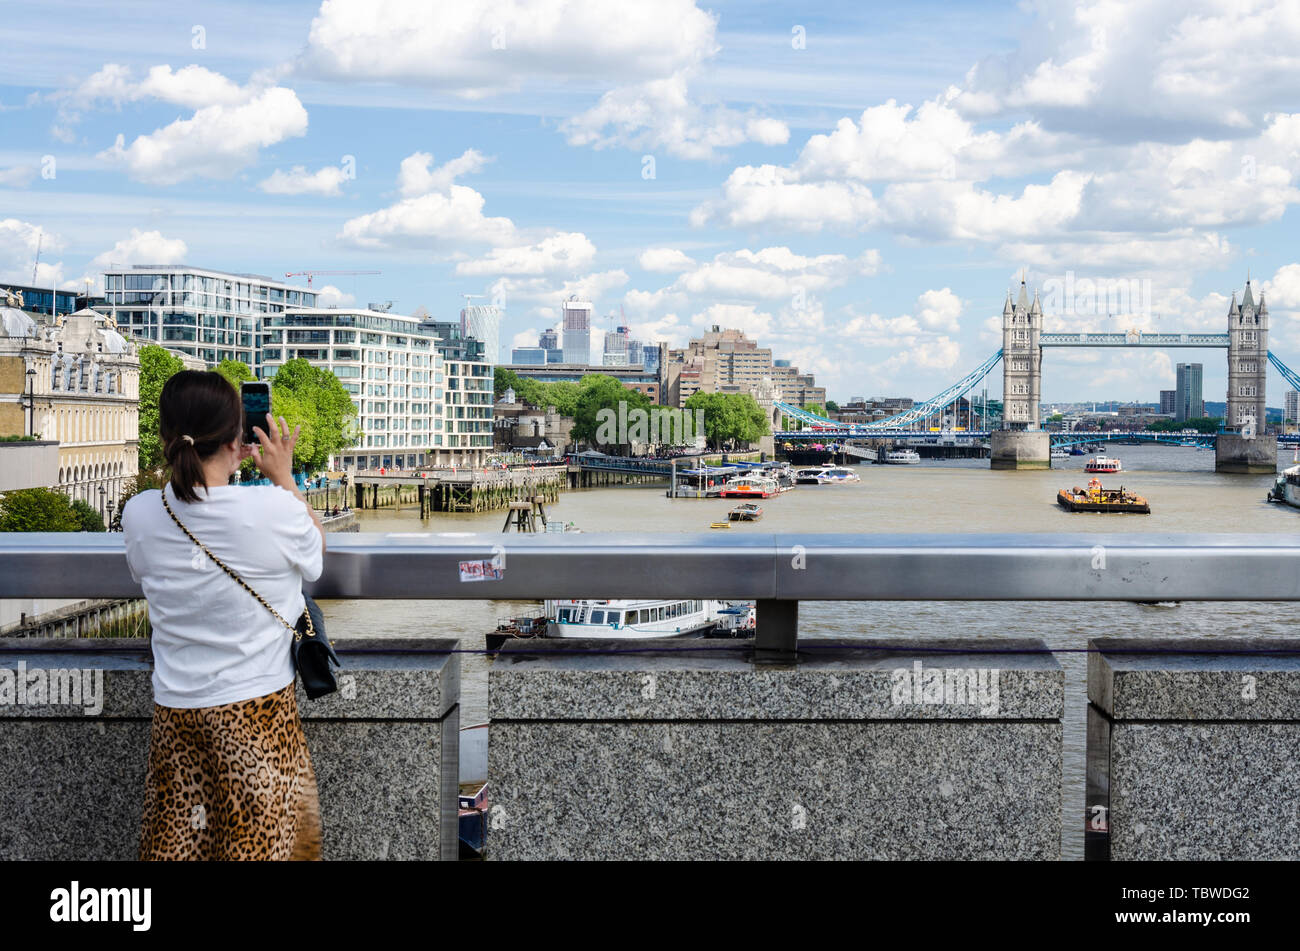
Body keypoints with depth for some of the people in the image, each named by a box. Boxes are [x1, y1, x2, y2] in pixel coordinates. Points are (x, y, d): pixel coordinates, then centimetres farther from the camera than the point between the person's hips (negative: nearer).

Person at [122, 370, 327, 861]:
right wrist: (283, 476, 10)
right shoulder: (274, 509, -19)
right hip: (258, 708, -4)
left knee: (175, 841, 14)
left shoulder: (139, 514, -7)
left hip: (175, 709, 4)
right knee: (260, 842, 7)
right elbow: (315, 556, 3)